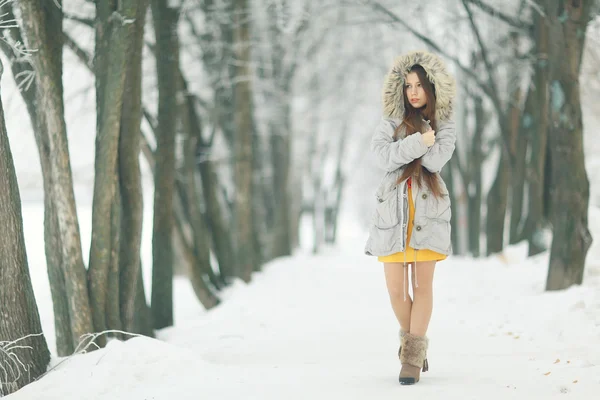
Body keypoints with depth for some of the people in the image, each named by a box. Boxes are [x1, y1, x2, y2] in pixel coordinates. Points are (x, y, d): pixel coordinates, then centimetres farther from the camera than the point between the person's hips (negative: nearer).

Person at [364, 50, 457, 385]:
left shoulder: (443, 125, 7)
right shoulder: (390, 122, 8)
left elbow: (437, 159, -12)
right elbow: (384, 156, -10)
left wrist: (414, 123, -7)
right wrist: (419, 140, -17)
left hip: (429, 209, -1)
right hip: (394, 209, 1)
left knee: (423, 284, -3)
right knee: (396, 289, -1)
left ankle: (413, 355, 2)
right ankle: (411, 340, 24)